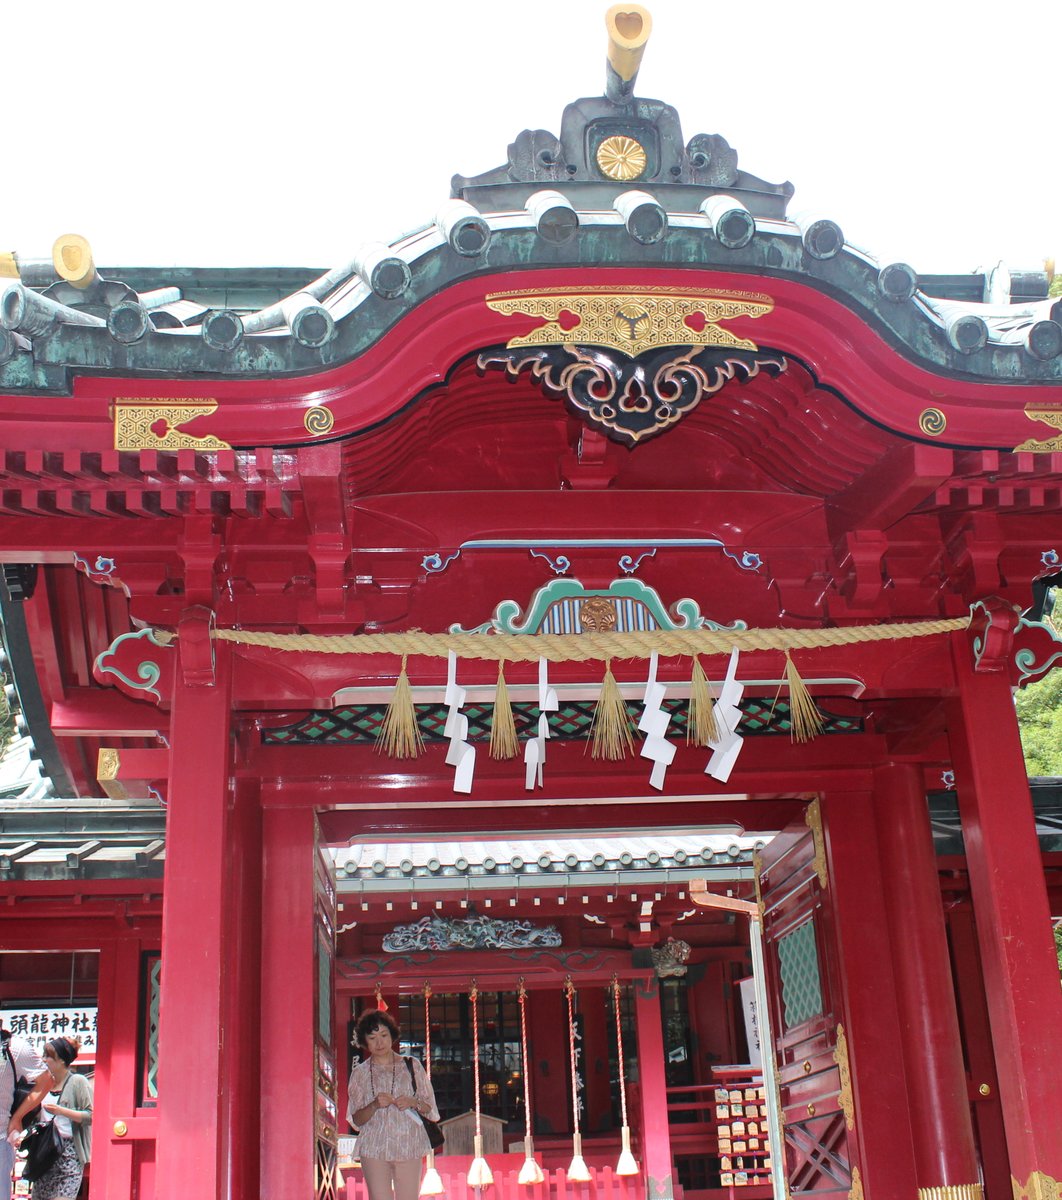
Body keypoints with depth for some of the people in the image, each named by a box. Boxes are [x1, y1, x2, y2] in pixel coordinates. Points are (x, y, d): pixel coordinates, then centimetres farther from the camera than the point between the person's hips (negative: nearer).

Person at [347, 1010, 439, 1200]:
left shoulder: (411, 1066, 9)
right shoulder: (360, 1073, 9)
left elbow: (429, 1107, 11)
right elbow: (356, 1120, 7)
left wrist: (413, 1102, -10)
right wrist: (375, 1105, -11)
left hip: (408, 1147, 0)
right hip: (374, 1149, 0)